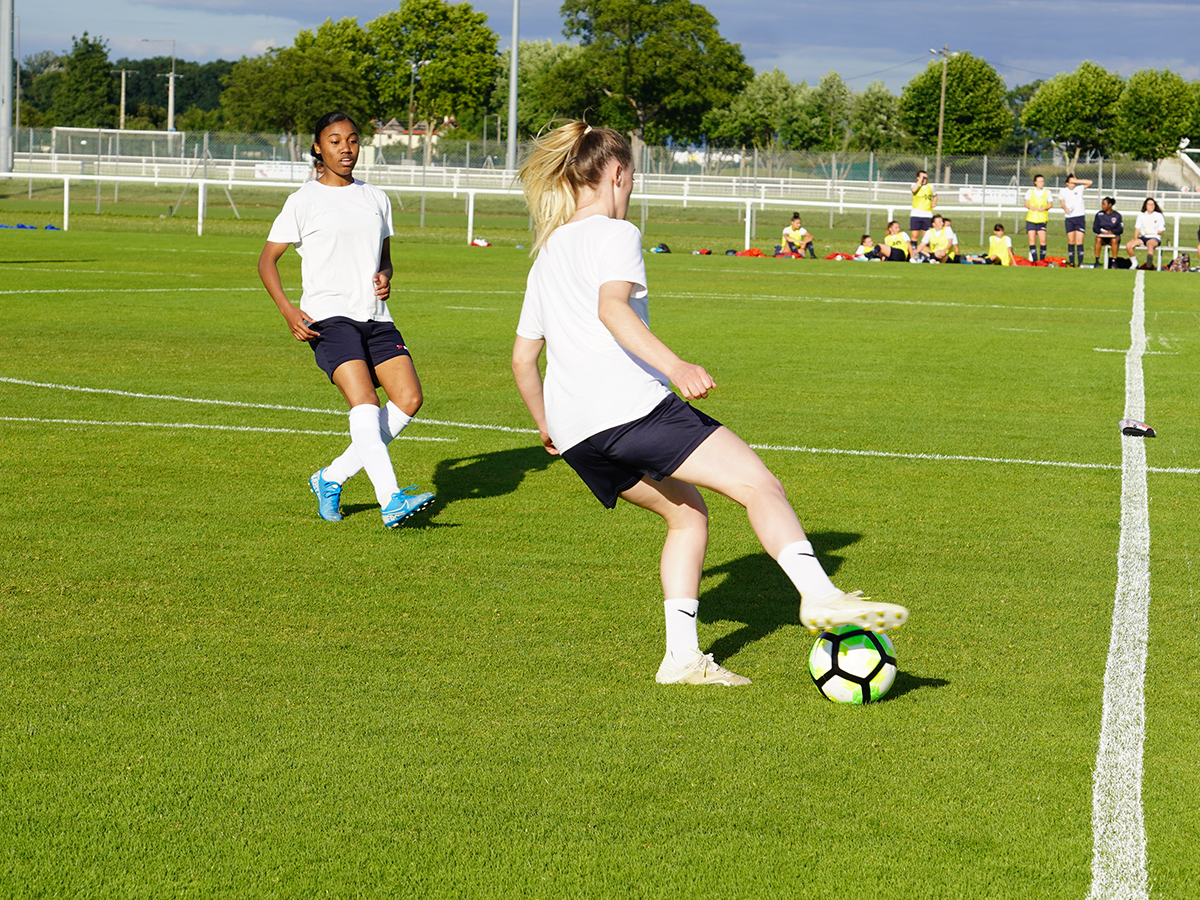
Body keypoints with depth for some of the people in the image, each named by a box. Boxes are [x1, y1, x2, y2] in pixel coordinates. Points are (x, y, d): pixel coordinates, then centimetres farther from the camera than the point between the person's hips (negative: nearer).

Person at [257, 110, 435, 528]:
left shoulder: (376, 198, 16)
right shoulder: (305, 201, 1)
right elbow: (267, 259, 2)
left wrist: (385, 277, 3)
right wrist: (289, 311, -12)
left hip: (375, 317, 6)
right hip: (328, 317, -6)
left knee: (409, 399, -9)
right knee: (364, 403, -22)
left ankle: (332, 478, 4)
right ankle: (390, 500, -32)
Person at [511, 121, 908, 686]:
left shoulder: (546, 254, 25)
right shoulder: (614, 234, 1)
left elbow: (523, 357, 27)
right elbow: (611, 306, -20)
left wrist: (546, 426, 39)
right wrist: (675, 366, -31)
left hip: (573, 429, 8)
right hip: (628, 403, -8)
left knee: (687, 513, 20)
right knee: (759, 484, -9)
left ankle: (681, 655, 9)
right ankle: (819, 596, -28)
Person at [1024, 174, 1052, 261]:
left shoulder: (1047, 192, 7)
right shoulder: (1030, 191, 7)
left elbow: (1050, 204, 8)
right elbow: (1026, 204, 9)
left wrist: (1044, 208, -12)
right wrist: (1031, 207, -12)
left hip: (1042, 219, -1)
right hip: (1031, 218, 1)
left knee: (1043, 240, -10)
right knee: (1032, 241, -3)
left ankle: (1042, 260, -1)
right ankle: (1034, 260, 2)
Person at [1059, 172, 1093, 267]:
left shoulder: (1079, 188, 2)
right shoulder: (1063, 191, 7)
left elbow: (1090, 182, -10)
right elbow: (1062, 202, 13)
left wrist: (1076, 181, -12)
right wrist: (1065, 208, -8)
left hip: (1080, 217, -2)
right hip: (1069, 218, 2)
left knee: (1079, 241, -7)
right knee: (1071, 241, 0)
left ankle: (1080, 263, -7)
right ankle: (1071, 263, 6)